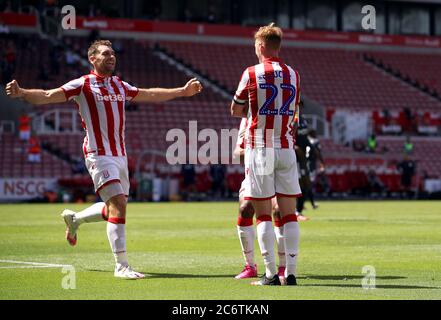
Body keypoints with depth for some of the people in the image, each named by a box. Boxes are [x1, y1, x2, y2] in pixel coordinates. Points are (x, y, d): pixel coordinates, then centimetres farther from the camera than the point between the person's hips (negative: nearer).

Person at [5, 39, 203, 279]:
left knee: (114, 208, 14)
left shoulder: (119, 85, 15)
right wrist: (21, 93, -31)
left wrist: (182, 91, 30)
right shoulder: (83, 85, -5)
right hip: (99, 154, -7)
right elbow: (47, 96, -13)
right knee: (118, 204, -17)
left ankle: (74, 218, 41)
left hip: (120, 155, 7)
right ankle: (121, 266, -13)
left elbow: (150, 95, 28)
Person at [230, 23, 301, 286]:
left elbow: (236, 111, 6)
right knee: (289, 213, 4)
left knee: (263, 214, -1)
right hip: (286, 148, 4)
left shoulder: (252, 74, -4)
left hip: (260, 149, -3)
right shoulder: (293, 75, 8)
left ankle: (271, 274, -5)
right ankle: (291, 272, 2)